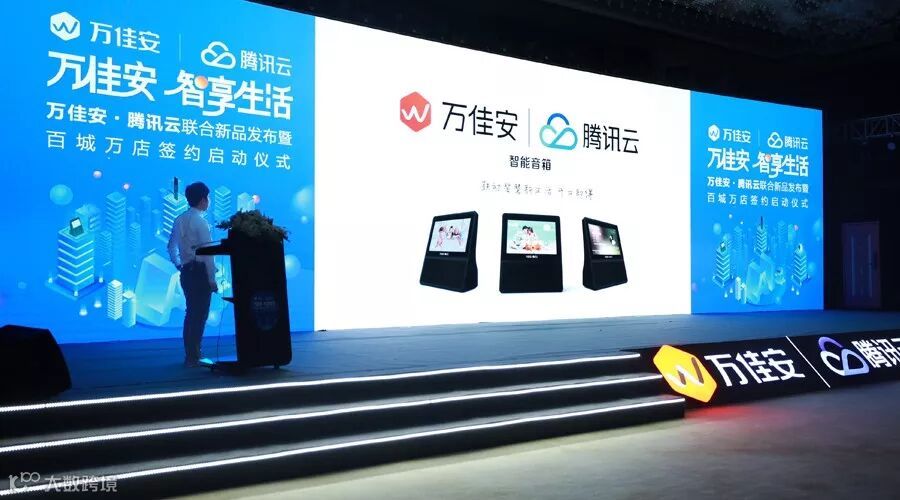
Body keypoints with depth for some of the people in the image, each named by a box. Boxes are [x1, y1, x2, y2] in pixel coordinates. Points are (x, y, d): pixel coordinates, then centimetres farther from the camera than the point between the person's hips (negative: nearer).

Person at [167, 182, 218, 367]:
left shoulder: (179, 220, 9)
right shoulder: (200, 222, -14)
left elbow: (172, 246, 15)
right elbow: (207, 252, -16)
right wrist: (212, 279, -14)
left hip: (186, 272, 8)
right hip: (200, 272, -8)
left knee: (191, 313, 16)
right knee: (199, 315, -2)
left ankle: (190, 355, 24)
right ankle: (194, 357, 0)